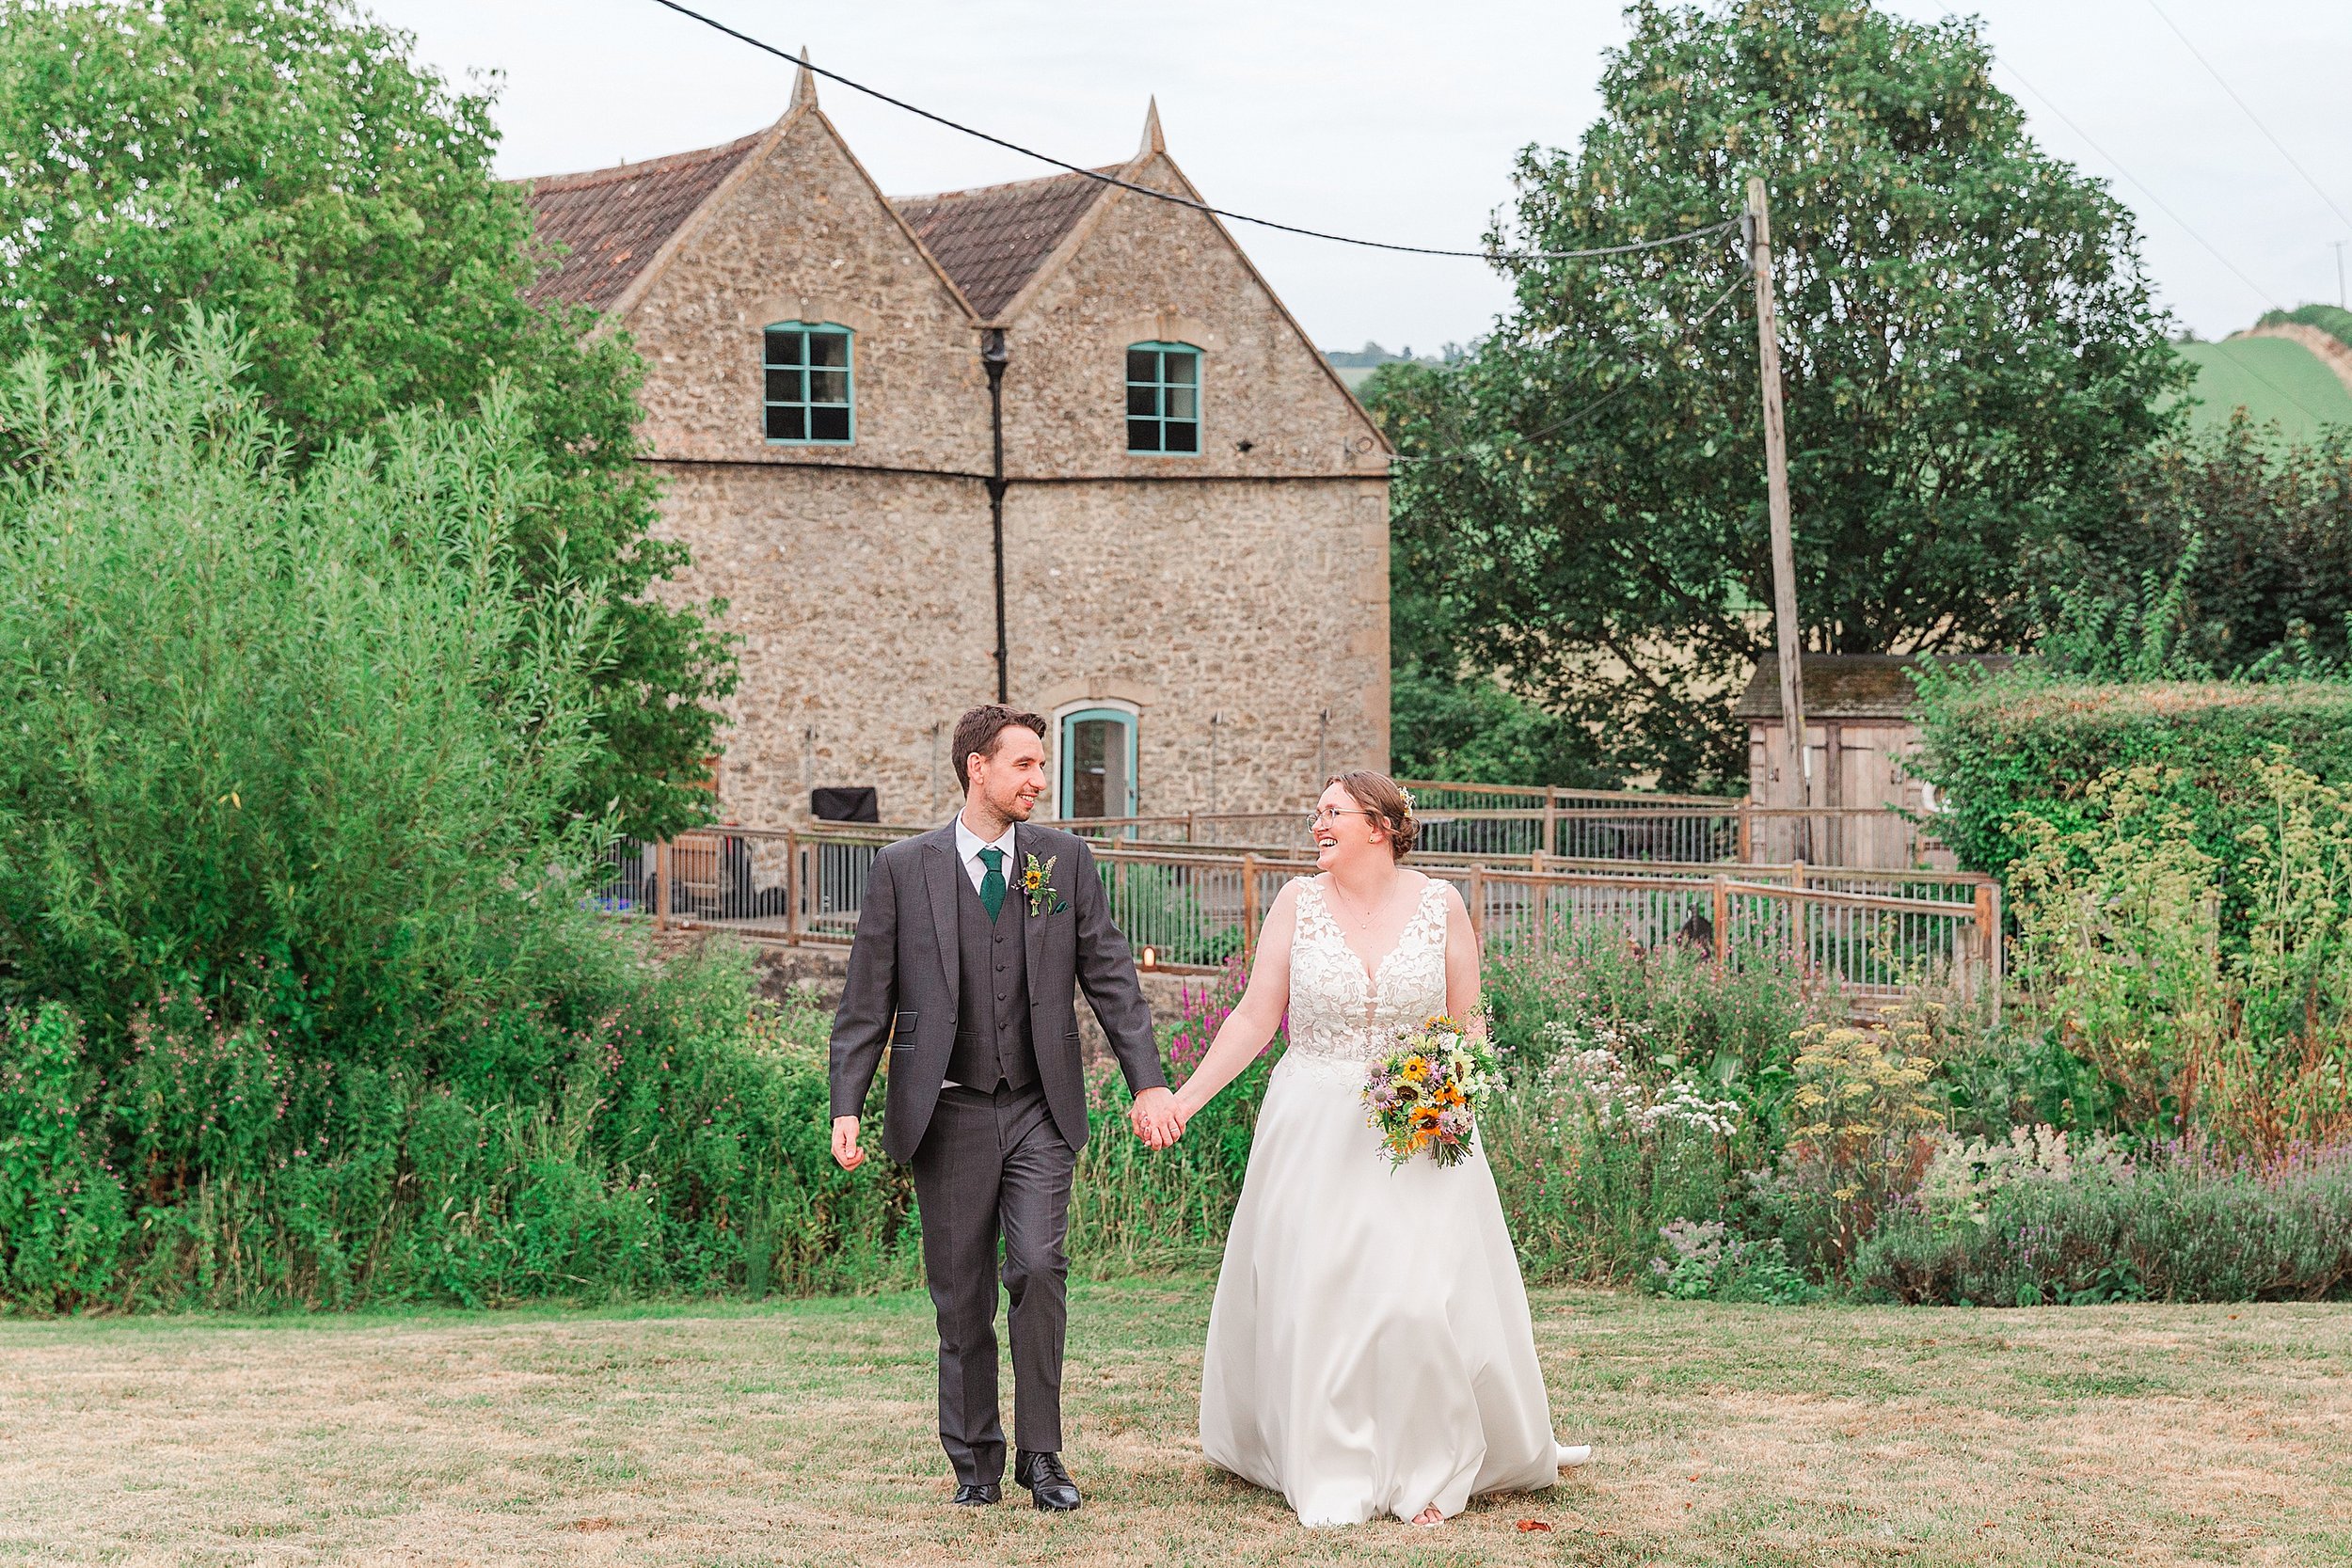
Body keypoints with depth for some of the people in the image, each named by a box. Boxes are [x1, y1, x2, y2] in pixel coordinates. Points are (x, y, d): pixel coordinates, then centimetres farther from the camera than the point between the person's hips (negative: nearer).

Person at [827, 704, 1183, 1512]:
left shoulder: (1064, 859, 6)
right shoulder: (904, 867, 2)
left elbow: (1110, 977, 6)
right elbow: (867, 999, 2)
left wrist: (1148, 1082, -2)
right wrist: (846, 1105, -6)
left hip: (1040, 1110, 1)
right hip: (947, 1112, 0)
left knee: (1039, 1269, -13)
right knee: (961, 1297, 5)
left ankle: (1040, 1455, 0)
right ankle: (975, 1461, 19)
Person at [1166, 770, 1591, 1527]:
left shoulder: (1438, 904, -1)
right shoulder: (1299, 902, 0)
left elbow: (1467, 1023, 7)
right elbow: (1255, 1017, 1)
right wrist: (1184, 1097, -5)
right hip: (1315, 1134, 1)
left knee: (1425, 1299, -7)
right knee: (1315, 1300, -1)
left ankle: (1429, 1473, 8)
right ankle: (1334, 1481, 10)